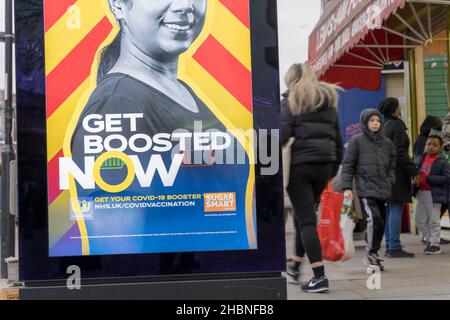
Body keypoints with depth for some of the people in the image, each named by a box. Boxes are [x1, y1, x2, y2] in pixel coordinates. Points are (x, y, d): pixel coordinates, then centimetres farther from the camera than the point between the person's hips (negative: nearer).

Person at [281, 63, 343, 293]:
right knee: (305, 215, 19)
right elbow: (338, 139, 17)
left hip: (300, 165, -6)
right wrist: (334, 168, 20)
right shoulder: (329, 103, 18)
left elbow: (282, 135, -12)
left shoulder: (291, 102, 0)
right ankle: (296, 266, 28)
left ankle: (319, 276, -10)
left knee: (306, 219, -4)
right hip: (324, 164, 6)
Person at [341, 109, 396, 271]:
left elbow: (392, 166, 20)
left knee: (381, 223, 5)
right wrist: (347, 187, -7)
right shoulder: (356, 141, 2)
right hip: (365, 189, -5)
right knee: (374, 218, -20)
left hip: (382, 191, 5)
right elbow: (347, 165, 0)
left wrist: (390, 184, 6)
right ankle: (372, 254, -5)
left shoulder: (387, 142, 15)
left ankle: (374, 255, 19)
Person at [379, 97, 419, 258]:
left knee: (390, 210, 11)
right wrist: (414, 171, -13)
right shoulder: (397, 125, -11)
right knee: (396, 209, -8)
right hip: (397, 173, -9)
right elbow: (400, 153, -17)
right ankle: (394, 247, -7)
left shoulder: (386, 126, 17)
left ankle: (390, 246, 15)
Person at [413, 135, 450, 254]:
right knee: (419, 219, 12)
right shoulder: (420, 158, 6)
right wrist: (415, 179, -5)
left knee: (433, 220, 1)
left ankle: (435, 245, 12)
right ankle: (429, 240, 28)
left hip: (434, 194, -6)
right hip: (420, 193, 6)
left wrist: (427, 179, -21)